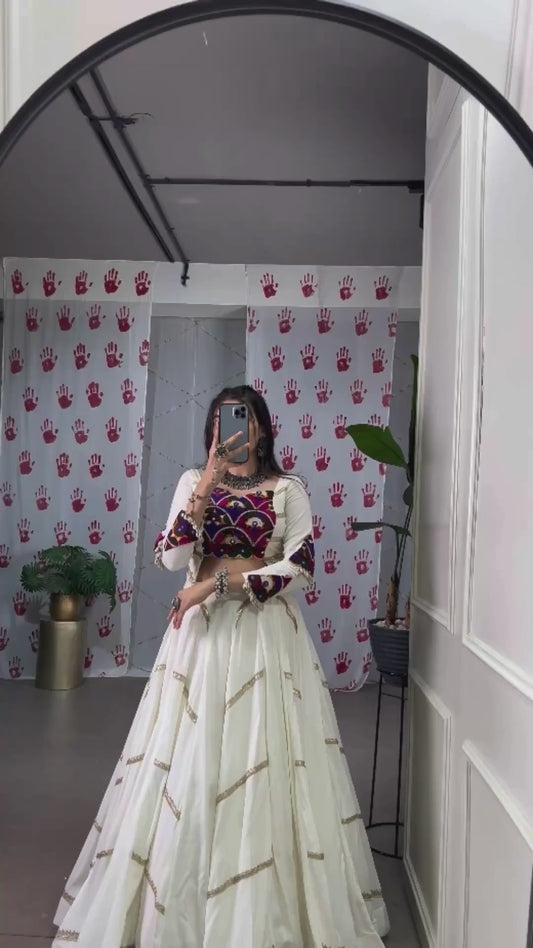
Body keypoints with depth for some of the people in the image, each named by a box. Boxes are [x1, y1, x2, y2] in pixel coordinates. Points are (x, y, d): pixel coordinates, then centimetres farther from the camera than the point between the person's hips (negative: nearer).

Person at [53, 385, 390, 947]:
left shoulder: (287, 491, 4)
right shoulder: (193, 482, 8)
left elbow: (299, 569, -7)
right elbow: (170, 557, -5)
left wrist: (219, 581, -13)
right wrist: (206, 486, -16)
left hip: (266, 635, -1)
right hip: (203, 632, 1)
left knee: (263, 763, 0)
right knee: (188, 766, 1)